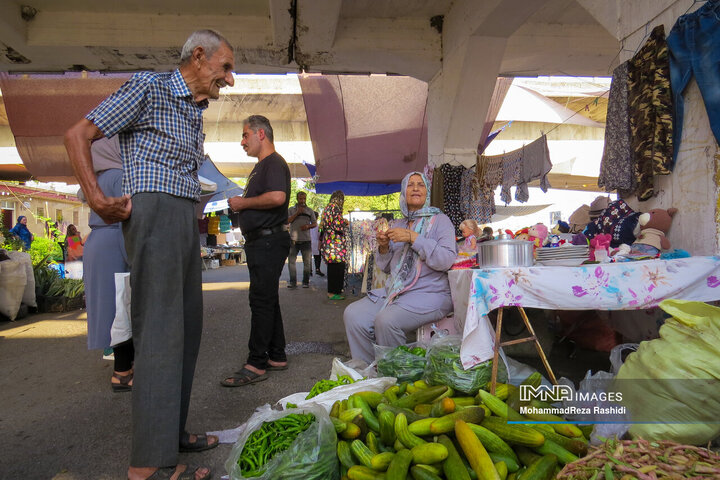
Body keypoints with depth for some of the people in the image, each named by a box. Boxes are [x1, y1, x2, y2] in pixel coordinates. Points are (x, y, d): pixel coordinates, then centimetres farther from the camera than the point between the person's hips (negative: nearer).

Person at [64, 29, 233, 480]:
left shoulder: (196, 111, 21)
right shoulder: (148, 87, -3)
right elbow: (78, 134, -6)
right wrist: (98, 200, -13)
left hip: (186, 218, 9)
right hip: (154, 210, -9)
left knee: (186, 325, 9)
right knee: (160, 329, -11)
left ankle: (173, 431, 20)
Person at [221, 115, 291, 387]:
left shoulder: (274, 163, -10)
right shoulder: (260, 166, 23)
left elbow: (277, 197, -27)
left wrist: (244, 202, -15)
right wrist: (240, 204, 11)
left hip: (269, 240, -11)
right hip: (259, 242, 11)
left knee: (262, 300, -9)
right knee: (267, 300, 13)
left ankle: (256, 365, -5)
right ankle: (276, 357, 21)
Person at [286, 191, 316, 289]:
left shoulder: (310, 210, 12)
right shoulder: (291, 210, 10)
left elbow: (315, 223, 12)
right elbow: (287, 221, -3)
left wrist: (308, 226, -9)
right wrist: (297, 213, -11)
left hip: (306, 239, 0)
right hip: (293, 239, 0)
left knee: (307, 262, 1)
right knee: (291, 260, -3)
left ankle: (306, 282, 9)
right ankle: (293, 282, 2)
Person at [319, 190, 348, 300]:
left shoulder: (328, 207, 17)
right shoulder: (335, 207, -11)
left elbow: (323, 226, 19)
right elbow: (338, 225, -17)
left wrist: (321, 240, 23)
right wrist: (345, 222, 1)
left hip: (328, 241, 10)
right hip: (336, 241, -10)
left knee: (332, 266, 13)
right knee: (337, 266, -7)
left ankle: (331, 291, 19)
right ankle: (333, 292, -5)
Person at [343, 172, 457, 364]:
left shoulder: (440, 220, 2)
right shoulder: (397, 224, 18)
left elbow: (447, 260, -15)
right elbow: (386, 267, 22)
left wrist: (413, 238, -18)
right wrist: (383, 247, 1)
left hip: (429, 293, -6)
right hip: (394, 291, 6)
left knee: (386, 320, -31)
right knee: (353, 314, -15)